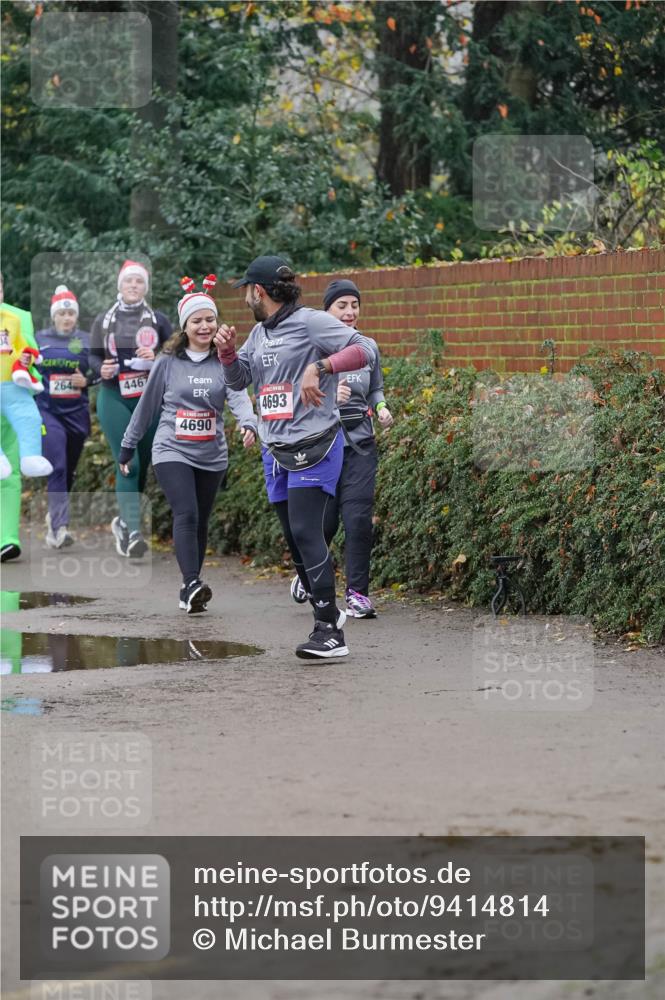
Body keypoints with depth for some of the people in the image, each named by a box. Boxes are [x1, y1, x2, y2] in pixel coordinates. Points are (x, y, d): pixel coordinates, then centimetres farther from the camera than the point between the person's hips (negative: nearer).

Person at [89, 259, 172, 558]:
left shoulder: (158, 320, 5)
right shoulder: (104, 320, 7)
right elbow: (93, 356, 9)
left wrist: (157, 358, -18)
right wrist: (101, 369, -13)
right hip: (114, 399, -1)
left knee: (143, 463, 7)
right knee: (127, 463, -13)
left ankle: (124, 521, 28)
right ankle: (134, 533, -17)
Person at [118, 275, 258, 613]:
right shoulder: (167, 362, 0)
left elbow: (239, 397, -16)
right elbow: (147, 406, 9)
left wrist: (249, 424, -37)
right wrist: (127, 448, 13)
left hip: (212, 456, 2)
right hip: (172, 451, -2)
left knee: (200, 522, 8)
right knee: (186, 515, -19)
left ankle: (189, 593, 17)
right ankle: (192, 585, -27)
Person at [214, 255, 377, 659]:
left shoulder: (310, 322, -9)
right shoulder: (260, 333, 17)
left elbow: (366, 349, -16)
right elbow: (238, 380, 24)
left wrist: (320, 367, -26)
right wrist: (227, 351, 5)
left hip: (314, 447, -9)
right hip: (276, 451, 9)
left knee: (306, 533, -16)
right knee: (295, 539, 11)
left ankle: (330, 633, -18)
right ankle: (328, 610, 25)